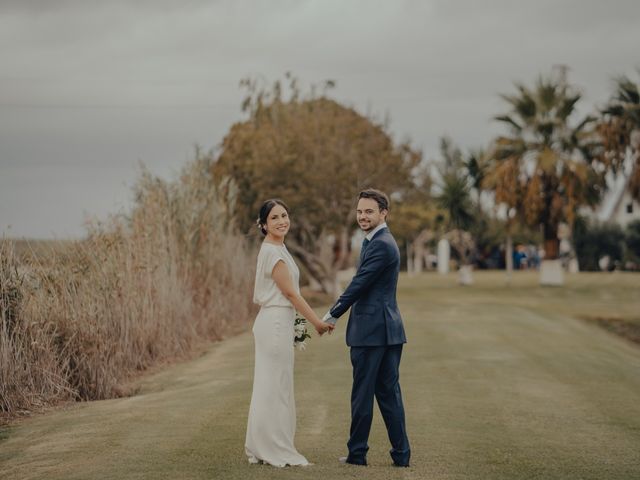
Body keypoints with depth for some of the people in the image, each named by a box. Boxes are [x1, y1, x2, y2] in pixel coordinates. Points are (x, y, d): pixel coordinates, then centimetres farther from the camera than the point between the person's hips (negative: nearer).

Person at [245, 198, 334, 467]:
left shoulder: (276, 249, 14)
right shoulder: (273, 251, -15)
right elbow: (290, 292, -15)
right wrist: (317, 322, -10)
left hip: (273, 322, 10)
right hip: (276, 324, -10)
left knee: (270, 387, 11)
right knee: (276, 387, -4)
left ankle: (262, 449, 16)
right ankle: (277, 451, 1)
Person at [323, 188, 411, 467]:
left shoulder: (381, 245, -15)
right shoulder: (380, 241, 18)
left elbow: (359, 285, -16)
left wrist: (332, 316, -6)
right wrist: (337, 314, 19)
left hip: (371, 329, -10)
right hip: (387, 328, 10)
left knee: (362, 393, 0)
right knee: (388, 392, 10)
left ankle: (357, 453, 8)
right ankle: (401, 454, 12)